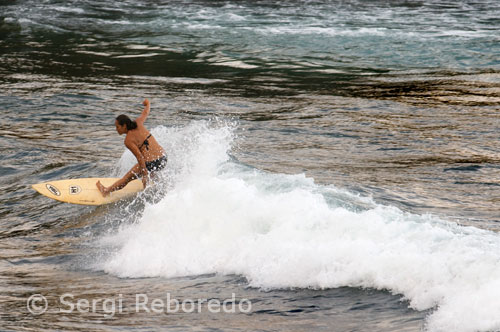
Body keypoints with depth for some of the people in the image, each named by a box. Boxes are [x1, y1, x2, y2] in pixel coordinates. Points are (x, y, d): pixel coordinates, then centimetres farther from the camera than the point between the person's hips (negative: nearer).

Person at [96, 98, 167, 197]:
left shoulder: (128, 141, -13)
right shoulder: (138, 123, 4)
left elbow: (139, 156, -20)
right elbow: (145, 112, 24)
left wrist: (145, 175, -19)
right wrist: (147, 104, 46)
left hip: (151, 164, -6)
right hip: (163, 159, 6)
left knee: (127, 179, 15)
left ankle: (106, 191, 31)